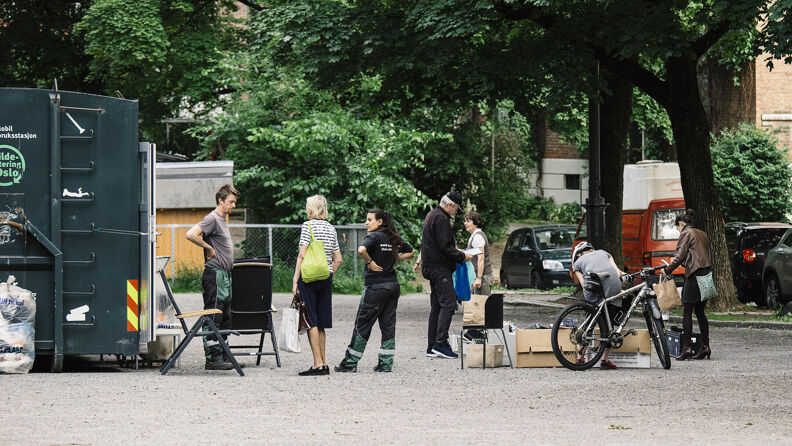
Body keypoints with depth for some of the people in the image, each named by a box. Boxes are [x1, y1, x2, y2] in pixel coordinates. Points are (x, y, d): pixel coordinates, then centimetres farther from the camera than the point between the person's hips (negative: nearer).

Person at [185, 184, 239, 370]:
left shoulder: (222, 220, 19)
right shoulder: (212, 219, -11)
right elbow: (191, 235, -25)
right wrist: (209, 248, -16)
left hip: (225, 275, 10)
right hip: (215, 273, -10)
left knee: (225, 318, 12)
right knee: (213, 318, -9)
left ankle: (223, 357, 17)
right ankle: (212, 359, -10)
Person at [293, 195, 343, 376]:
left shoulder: (308, 225, -7)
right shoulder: (331, 229, 11)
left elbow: (302, 255, -12)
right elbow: (338, 259, 12)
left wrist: (295, 279, -10)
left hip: (309, 277, -6)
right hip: (326, 279, 6)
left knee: (311, 321, -5)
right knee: (321, 322, 11)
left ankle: (318, 364, -10)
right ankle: (323, 363, 11)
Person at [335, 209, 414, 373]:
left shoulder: (374, 237, -12)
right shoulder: (394, 238, 9)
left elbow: (361, 250, -31)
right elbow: (410, 251, 24)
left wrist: (370, 262, -16)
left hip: (375, 286, -7)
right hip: (393, 284, 7)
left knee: (362, 324, 1)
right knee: (388, 325, 8)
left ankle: (350, 363, 6)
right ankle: (386, 364, 7)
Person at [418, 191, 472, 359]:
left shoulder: (432, 215, 19)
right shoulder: (441, 218, -15)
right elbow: (444, 247, -19)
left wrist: (454, 249, 21)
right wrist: (462, 256, -9)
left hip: (432, 267, 11)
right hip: (439, 267, -11)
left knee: (437, 306, 10)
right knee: (448, 303, -14)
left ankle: (432, 346, 10)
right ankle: (440, 343, -20)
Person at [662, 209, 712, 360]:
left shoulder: (686, 233, -3)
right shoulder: (702, 234, 22)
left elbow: (680, 256, -11)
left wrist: (667, 270, -2)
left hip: (695, 274, -8)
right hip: (707, 273, 8)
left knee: (687, 312, -5)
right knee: (700, 312, 12)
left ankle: (686, 348, -9)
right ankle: (705, 346, 8)